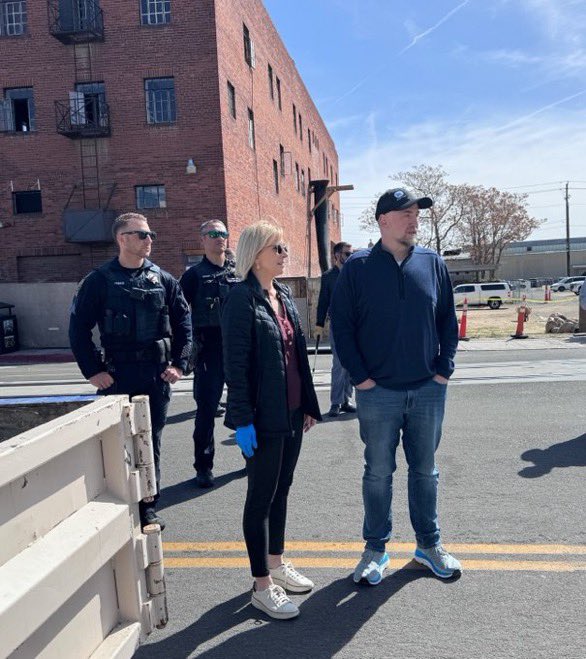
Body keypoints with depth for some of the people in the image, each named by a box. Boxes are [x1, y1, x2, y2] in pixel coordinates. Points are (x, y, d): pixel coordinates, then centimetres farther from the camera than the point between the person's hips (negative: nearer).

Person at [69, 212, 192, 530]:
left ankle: (148, 506, 24)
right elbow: (78, 327, -1)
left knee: (151, 441, 10)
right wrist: (93, 370, -6)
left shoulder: (163, 279, 5)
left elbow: (183, 322, 8)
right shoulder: (99, 280, -1)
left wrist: (179, 363, 1)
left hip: (157, 374, 2)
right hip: (117, 375, -2)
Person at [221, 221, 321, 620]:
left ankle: (276, 564, 36)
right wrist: (242, 420, -18)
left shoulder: (284, 295, 11)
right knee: (262, 496, 5)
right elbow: (235, 363, -16)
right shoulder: (243, 298, -13)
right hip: (264, 418, -8)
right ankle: (262, 586, 20)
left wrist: (309, 404, 14)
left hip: (292, 414, 8)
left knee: (281, 489, 18)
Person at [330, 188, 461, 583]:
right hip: (378, 392, -2)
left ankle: (429, 544, 33)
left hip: (428, 390, 3)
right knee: (378, 473, 10)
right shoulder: (358, 268, -4)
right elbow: (341, 325, -3)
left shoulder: (434, 264, 3)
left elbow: (448, 321, 8)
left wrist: (445, 369, 0)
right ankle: (376, 548, 27)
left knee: (425, 471, 15)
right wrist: (360, 376, -8)